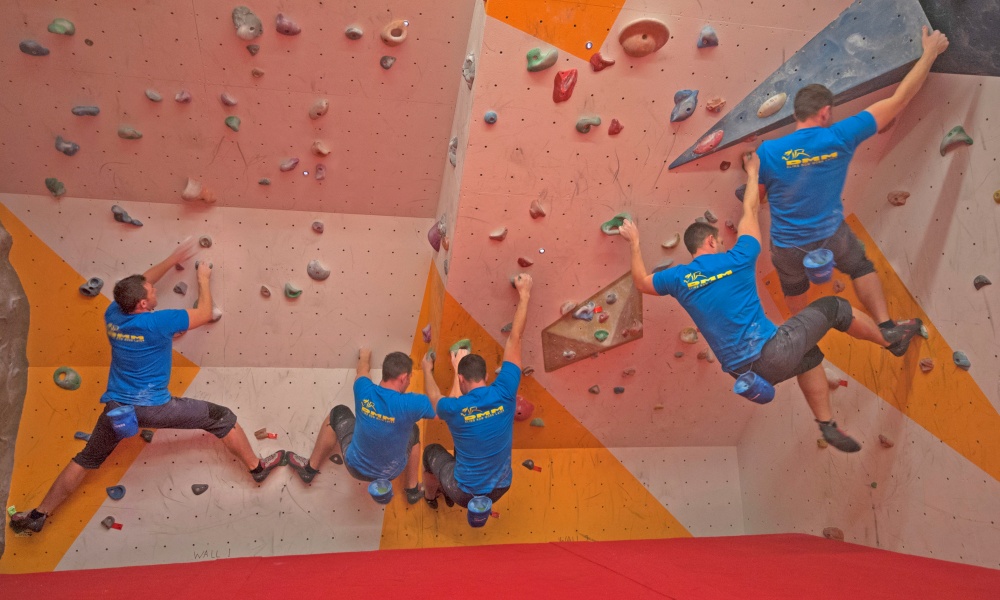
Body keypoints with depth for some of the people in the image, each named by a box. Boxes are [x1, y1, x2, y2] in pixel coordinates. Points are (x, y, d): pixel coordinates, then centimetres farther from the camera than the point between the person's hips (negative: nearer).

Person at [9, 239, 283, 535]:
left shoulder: (113, 314, -1)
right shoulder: (158, 322, -20)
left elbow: (137, 285, 17)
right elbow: (206, 314, -8)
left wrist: (173, 259, 19)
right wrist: (204, 278, 6)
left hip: (116, 408, 6)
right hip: (153, 407, -6)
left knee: (84, 461, 25)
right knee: (223, 419, 6)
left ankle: (38, 515, 31)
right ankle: (257, 467, 16)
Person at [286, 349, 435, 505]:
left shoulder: (365, 391, -21)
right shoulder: (410, 404, -30)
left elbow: (362, 372, 5)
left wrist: (365, 356, 27)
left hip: (356, 466, 1)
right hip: (391, 472, -1)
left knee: (338, 413, 22)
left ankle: (310, 468, 35)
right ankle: (413, 490, 39)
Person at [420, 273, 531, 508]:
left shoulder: (454, 409, -24)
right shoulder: (504, 394, -20)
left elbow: (434, 399, 5)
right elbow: (515, 339, -12)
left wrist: (427, 370, 22)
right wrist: (524, 294, -3)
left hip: (465, 494, -3)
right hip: (500, 489, 3)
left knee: (432, 451, 27)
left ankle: (430, 496, 54)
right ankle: (449, 495, 52)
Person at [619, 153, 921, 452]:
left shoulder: (679, 278, 1)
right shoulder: (736, 260, -5)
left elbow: (641, 282, 20)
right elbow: (750, 212, 10)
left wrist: (634, 244, 29)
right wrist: (753, 171, 26)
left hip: (744, 372, 5)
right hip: (774, 353, -5)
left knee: (809, 356, 33)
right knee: (831, 307, 18)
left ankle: (827, 425, 35)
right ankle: (888, 338, 41)